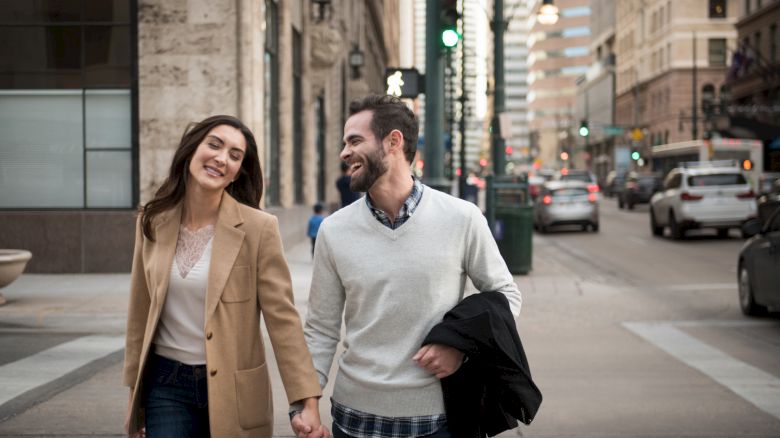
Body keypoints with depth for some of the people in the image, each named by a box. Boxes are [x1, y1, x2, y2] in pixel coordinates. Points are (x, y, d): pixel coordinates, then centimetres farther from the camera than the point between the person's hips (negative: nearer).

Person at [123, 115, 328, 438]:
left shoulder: (258, 228, -10)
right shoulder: (152, 222, 1)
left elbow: (282, 317, -11)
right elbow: (140, 313, 9)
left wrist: (307, 402, -17)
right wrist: (135, 390, 12)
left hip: (232, 389, -2)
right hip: (166, 384, 2)